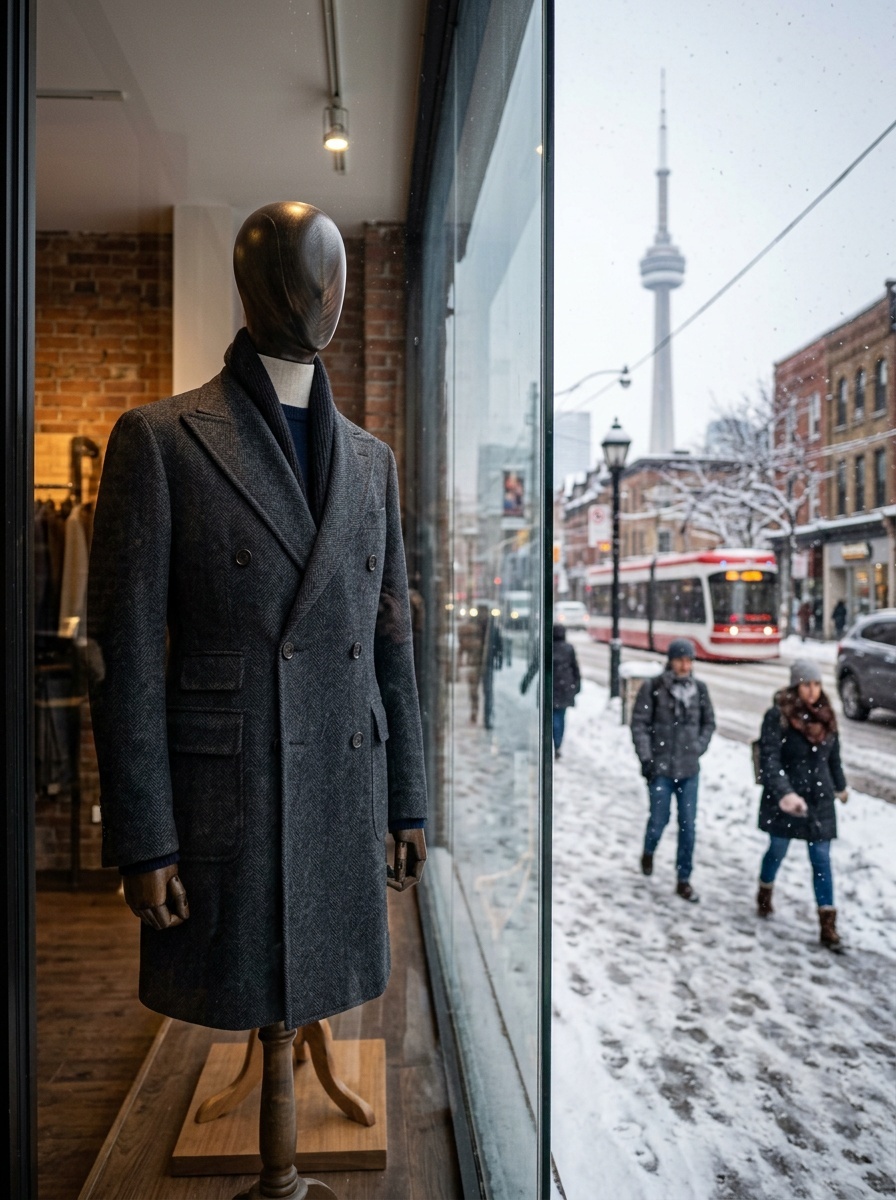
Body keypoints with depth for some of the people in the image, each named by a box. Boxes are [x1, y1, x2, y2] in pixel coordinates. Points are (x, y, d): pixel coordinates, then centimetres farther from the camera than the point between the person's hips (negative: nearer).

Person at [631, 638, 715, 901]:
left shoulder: (700, 689, 1)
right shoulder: (653, 688, -9)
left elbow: (709, 722, 13)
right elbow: (639, 723, -6)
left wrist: (698, 748, 2)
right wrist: (646, 758, -11)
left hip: (689, 769, 3)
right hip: (661, 767, -3)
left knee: (688, 826, 4)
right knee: (659, 819, 4)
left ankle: (683, 880, 18)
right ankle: (648, 853, 37)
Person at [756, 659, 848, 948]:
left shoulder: (825, 715, 1)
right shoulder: (778, 716, -16)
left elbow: (833, 756, 16)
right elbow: (769, 759, -23)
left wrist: (840, 786, 27)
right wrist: (784, 793, -35)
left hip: (819, 800, 4)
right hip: (785, 801, -3)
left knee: (822, 861, 3)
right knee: (777, 851, 15)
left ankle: (827, 925, 8)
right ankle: (765, 894, 43)